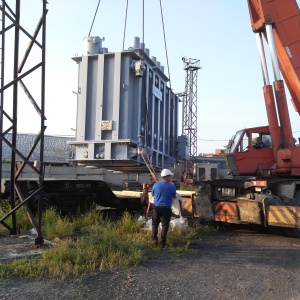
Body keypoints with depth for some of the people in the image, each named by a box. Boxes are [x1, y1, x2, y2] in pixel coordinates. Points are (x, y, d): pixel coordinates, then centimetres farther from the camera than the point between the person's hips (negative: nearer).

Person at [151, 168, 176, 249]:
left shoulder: (156, 185, -5)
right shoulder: (172, 186, -10)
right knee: (165, 225, 6)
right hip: (166, 208, -2)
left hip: (156, 207, 2)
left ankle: (154, 238, 25)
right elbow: (174, 196, 6)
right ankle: (163, 244, 10)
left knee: (155, 223, 21)